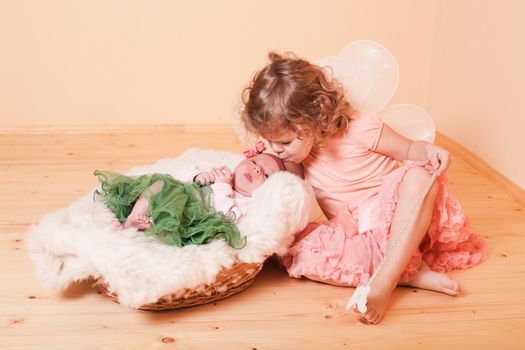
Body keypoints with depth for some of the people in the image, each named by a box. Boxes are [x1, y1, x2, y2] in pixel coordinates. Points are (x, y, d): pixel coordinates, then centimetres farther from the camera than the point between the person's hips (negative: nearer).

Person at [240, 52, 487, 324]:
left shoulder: (360, 128, -16)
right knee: (300, 256, -27)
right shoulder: (297, 147, -3)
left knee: (419, 176, -35)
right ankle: (409, 273, -29)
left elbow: (408, 150, -4)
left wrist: (429, 150, -25)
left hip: (398, 217, -3)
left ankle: (384, 282, -37)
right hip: (354, 235, 3)